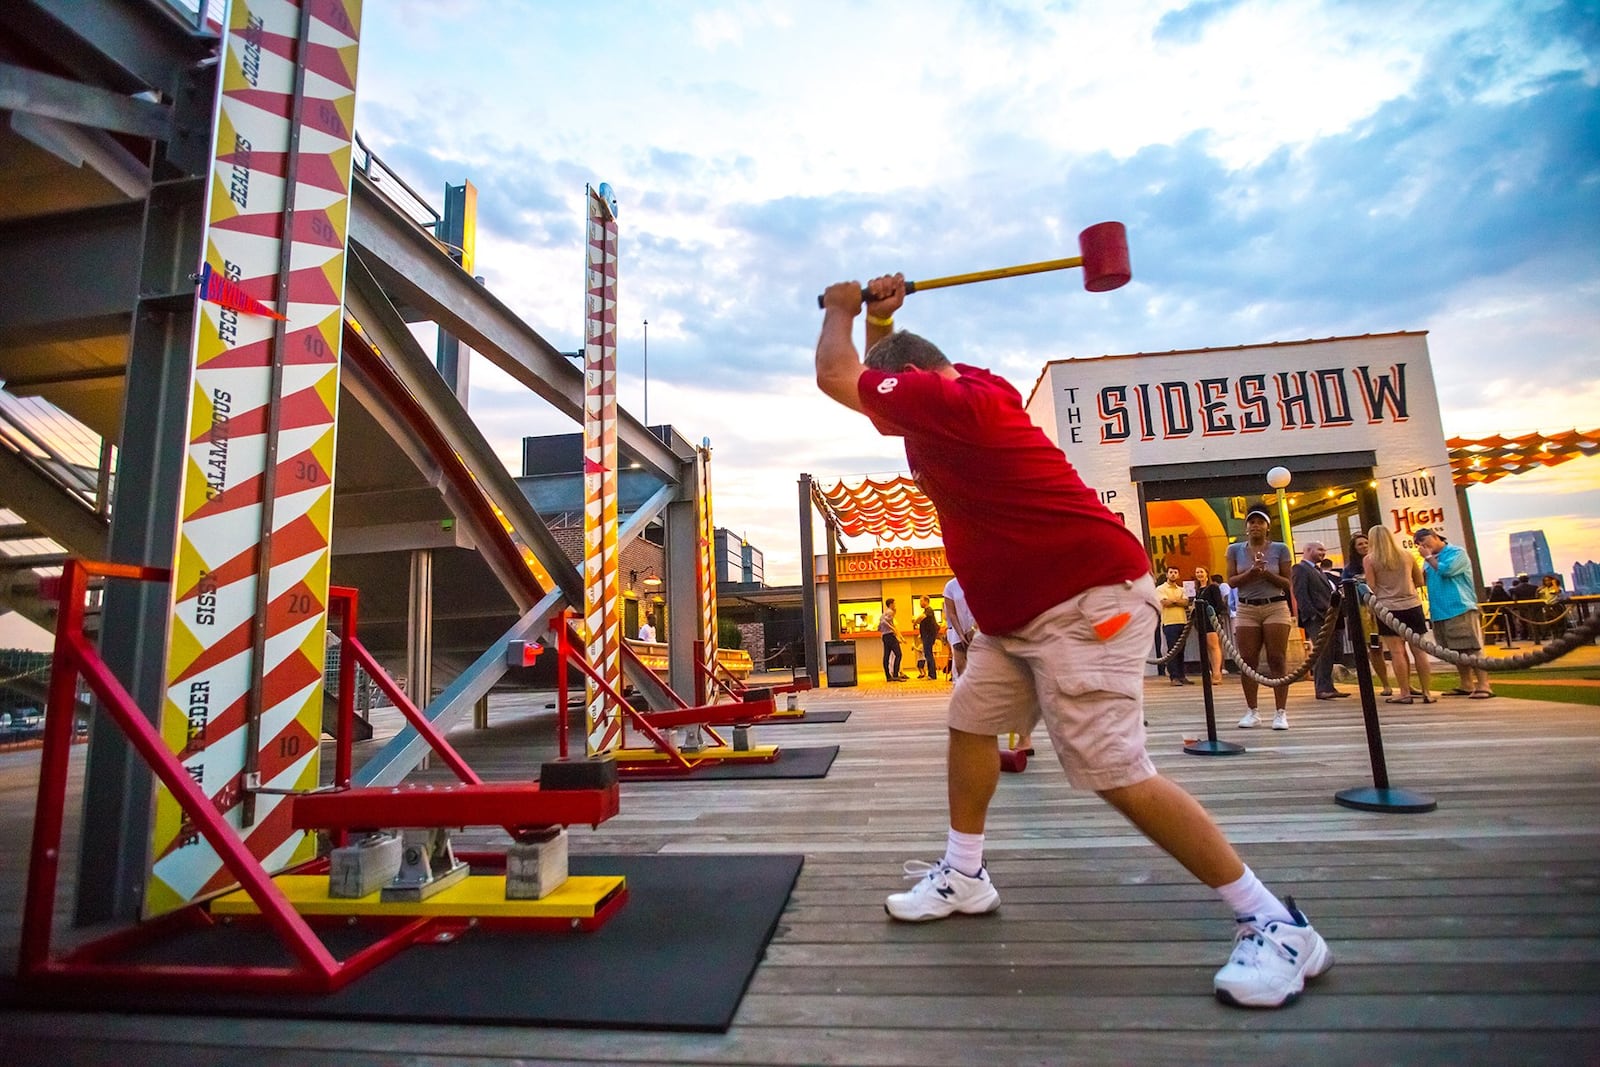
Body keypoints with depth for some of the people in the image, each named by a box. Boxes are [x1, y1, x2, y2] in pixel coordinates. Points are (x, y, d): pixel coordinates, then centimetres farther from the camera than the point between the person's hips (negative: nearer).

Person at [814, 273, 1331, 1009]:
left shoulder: (953, 402, -19)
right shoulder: (957, 389, 11)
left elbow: (834, 377, -12)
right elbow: (876, 373, 28)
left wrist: (842, 308, 5)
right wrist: (878, 318, 12)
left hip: (1087, 602, -11)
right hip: (1016, 610, 11)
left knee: (1116, 774, -13)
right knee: (970, 723, 13)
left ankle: (1276, 924, 3)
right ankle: (964, 875, 26)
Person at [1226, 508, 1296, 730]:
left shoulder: (1280, 549, 3)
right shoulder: (1235, 549, 6)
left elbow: (1287, 583, 2)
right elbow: (1231, 581, 3)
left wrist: (1267, 573, -15)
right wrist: (1250, 573, -15)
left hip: (1276, 606, -1)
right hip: (1246, 609, 1)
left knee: (1277, 659, -3)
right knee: (1248, 660, 0)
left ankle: (1280, 712, 2)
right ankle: (1251, 711, 9)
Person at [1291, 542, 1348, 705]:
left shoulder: (1318, 570, 24)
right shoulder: (1300, 569, -4)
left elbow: (1327, 593, 25)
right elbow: (1300, 595, -13)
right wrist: (1313, 615, -19)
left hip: (1327, 617, 9)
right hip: (1315, 619, -9)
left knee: (1327, 653, 8)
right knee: (1322, 653, -11)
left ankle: (1327, 687, 13)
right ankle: (1323, 688, -8)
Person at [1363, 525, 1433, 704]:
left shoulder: (1370, 559, -5)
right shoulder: (1407, 555, 6)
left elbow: (1371, 587, -6)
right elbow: (1420, 581, 14)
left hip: (1388, 608, -3)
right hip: (1412, 605, 3)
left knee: (1397, 652, -1)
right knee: (1419, 650, 6)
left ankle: (1405, 693, 1)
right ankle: (1427, 692, 9)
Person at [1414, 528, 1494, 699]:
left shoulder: (1456, 552, -3)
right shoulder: (1430, 560, 17)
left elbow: (1446, 570, -18)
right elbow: (1421, 580, 15)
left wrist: (1429, 557, -5)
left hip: (1460, 608, -7)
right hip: (1439, 611, 7)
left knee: (1472, 648, -7)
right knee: (1456, 651, 12)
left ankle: (1483, 686, -7)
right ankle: (1466, 685, 19)